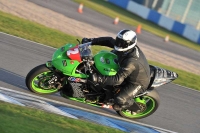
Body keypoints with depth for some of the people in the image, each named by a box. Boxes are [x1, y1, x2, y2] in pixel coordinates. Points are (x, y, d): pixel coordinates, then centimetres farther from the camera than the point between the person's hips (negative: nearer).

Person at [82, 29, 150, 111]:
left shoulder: (131, 62, -40)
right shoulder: (128, 45, -16)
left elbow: (118, 79, -42)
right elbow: (109, 41, -4)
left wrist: (98, 79, -48)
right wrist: (91, 41, -11)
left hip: (138, 83, -9)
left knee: (119, 101, -26)